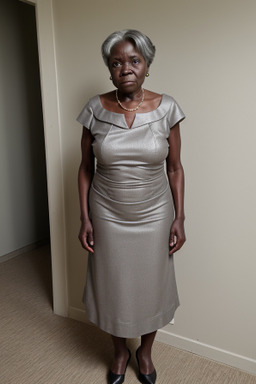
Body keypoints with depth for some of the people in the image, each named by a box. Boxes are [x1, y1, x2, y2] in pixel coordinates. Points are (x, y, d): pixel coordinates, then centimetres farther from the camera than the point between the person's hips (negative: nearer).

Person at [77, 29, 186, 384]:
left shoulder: (166, 108, -7)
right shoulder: (96, 109, -6)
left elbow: (175, 168, -2)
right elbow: (86, 167, 0)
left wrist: (179, 218, -4)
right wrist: (84, 219, -2)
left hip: (154, 215, 0)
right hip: (107, 216, 1)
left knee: (151, 285, 14)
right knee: (112, 286, 14)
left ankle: (145, 351, 45)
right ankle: (120, 351, 44)